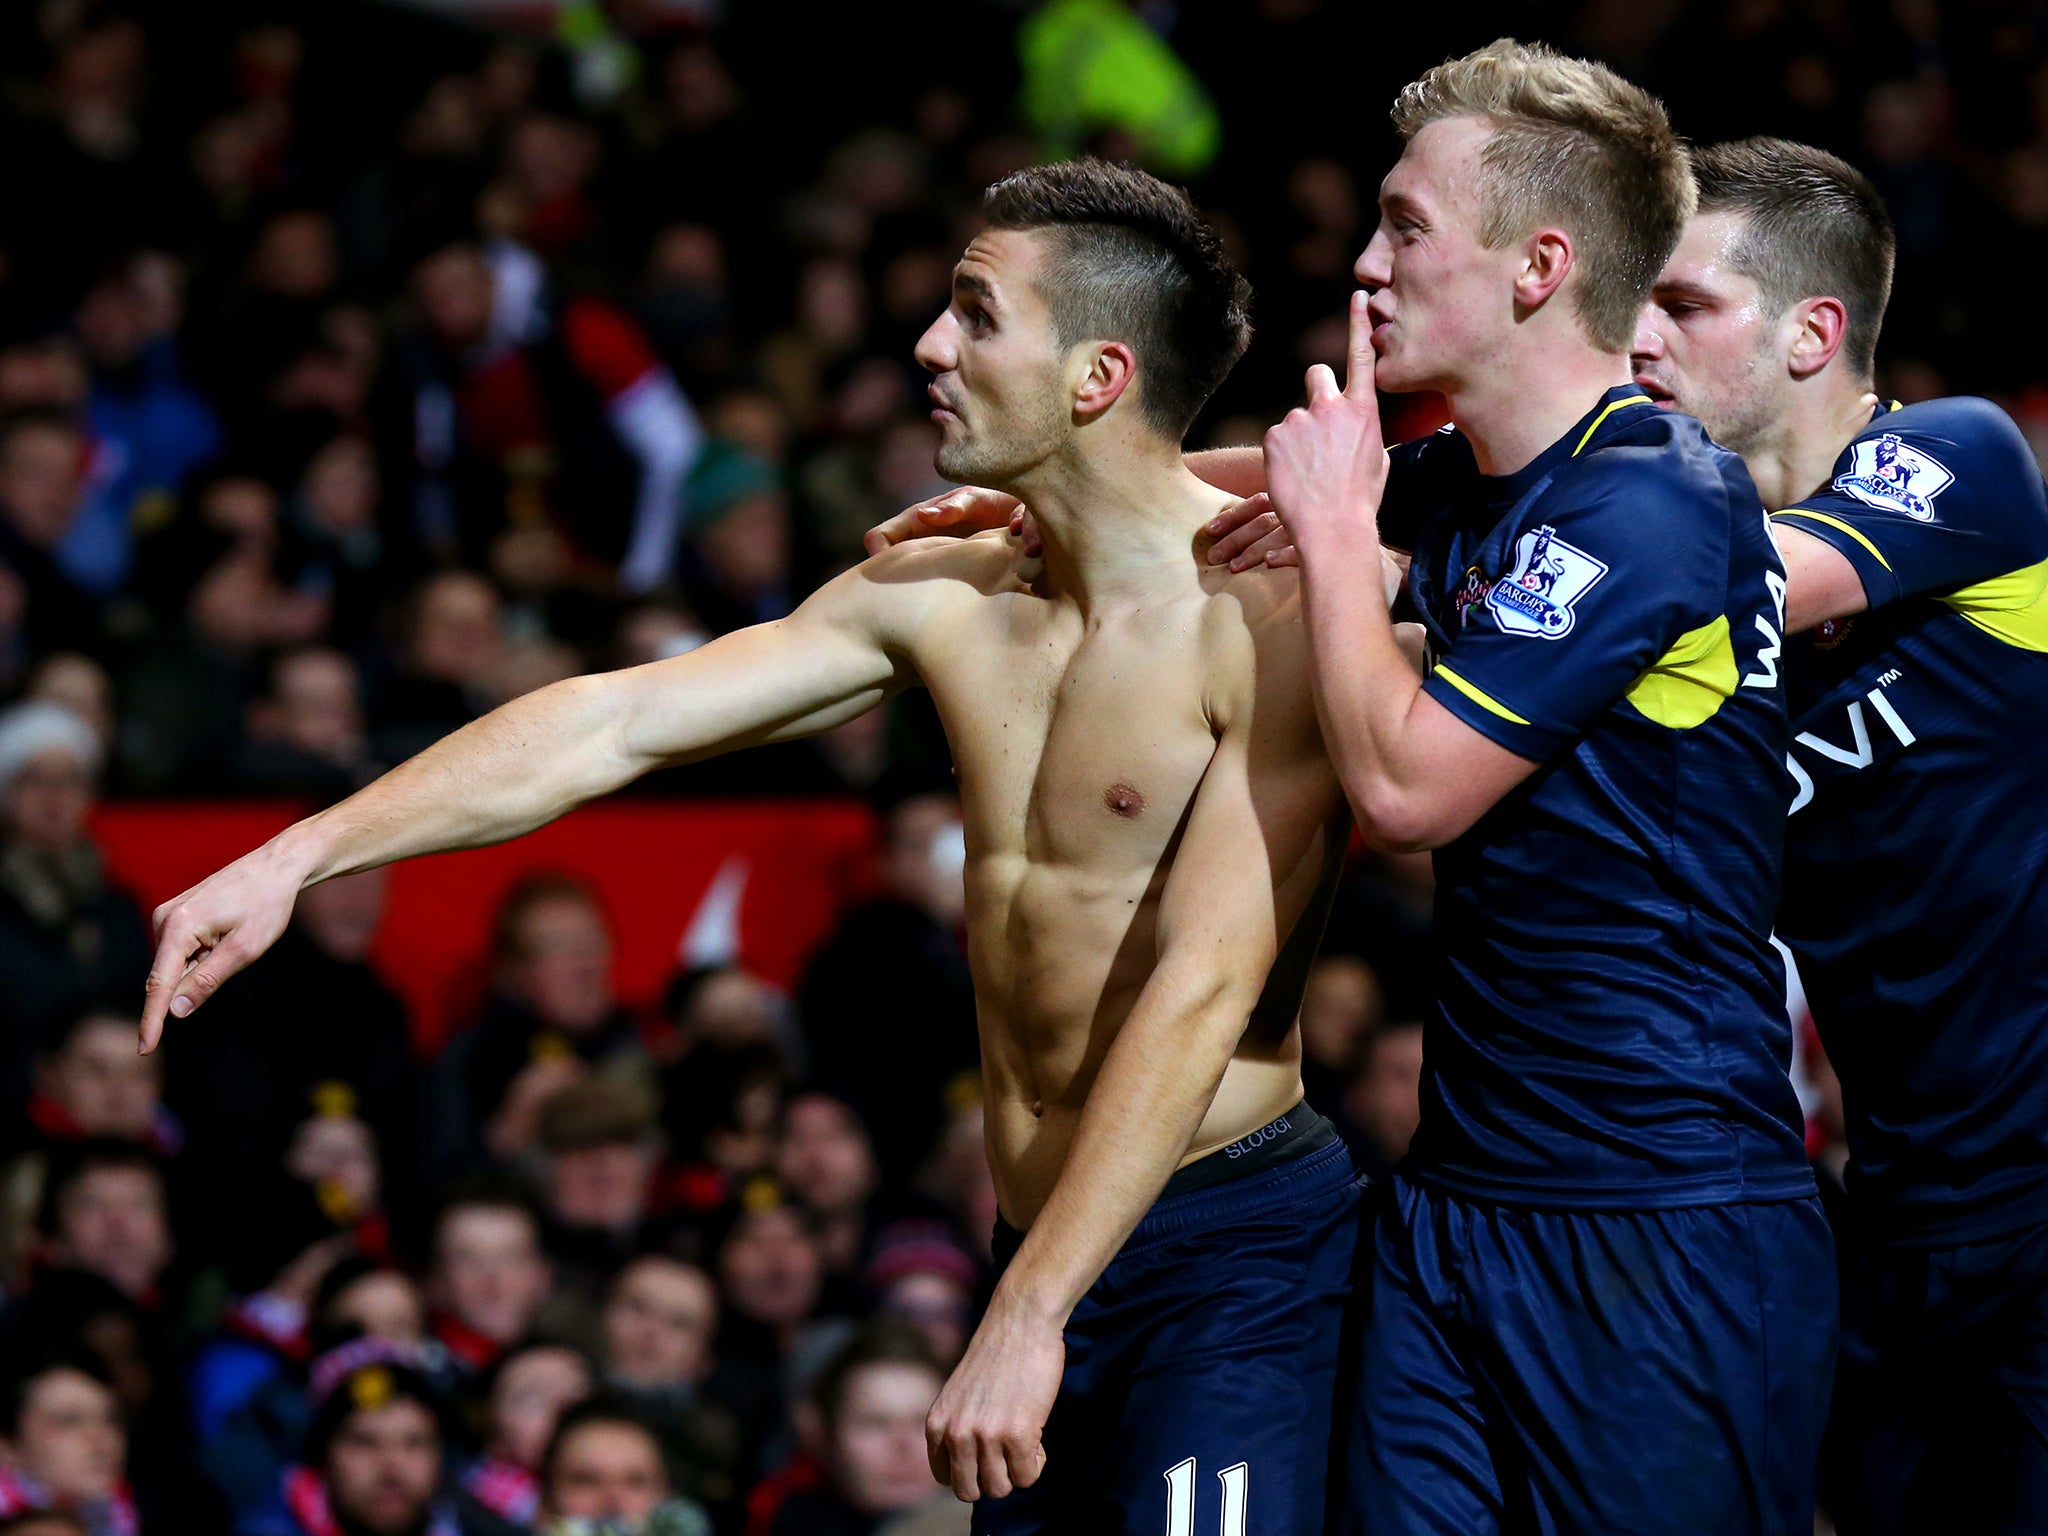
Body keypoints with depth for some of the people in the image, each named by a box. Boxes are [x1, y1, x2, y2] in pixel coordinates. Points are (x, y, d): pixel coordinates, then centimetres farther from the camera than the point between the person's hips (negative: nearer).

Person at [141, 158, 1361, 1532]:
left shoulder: (1268, 618, -15)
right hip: (1044, 1238, 7)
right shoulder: (942, 595, 9)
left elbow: (1201, 995, -21)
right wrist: (303, 856, 1)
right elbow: (616, 723, 8)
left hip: (1234, 1246, -7)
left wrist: (1027, 1321, -26)